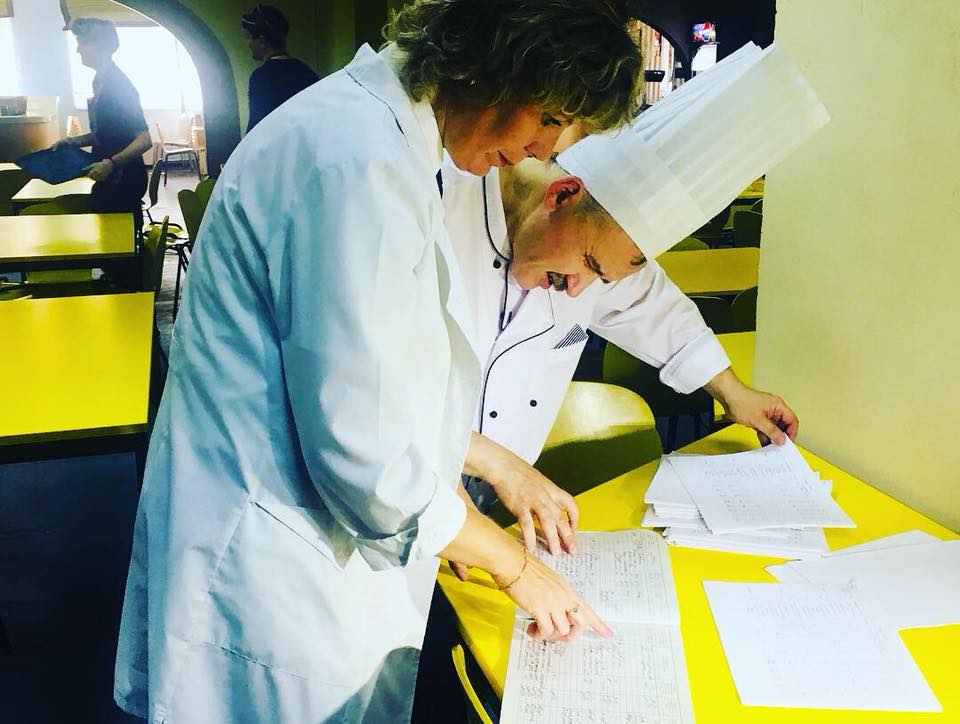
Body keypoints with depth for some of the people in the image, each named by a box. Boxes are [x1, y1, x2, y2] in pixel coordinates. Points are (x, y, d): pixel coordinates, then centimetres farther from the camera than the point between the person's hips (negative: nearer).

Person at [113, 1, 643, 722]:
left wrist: (506, 470, 13)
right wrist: (515, 564, -10)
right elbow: (365, 453, -25)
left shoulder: (381, 133, 8)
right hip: (273, 601, -9)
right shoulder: (358, 162, -25)